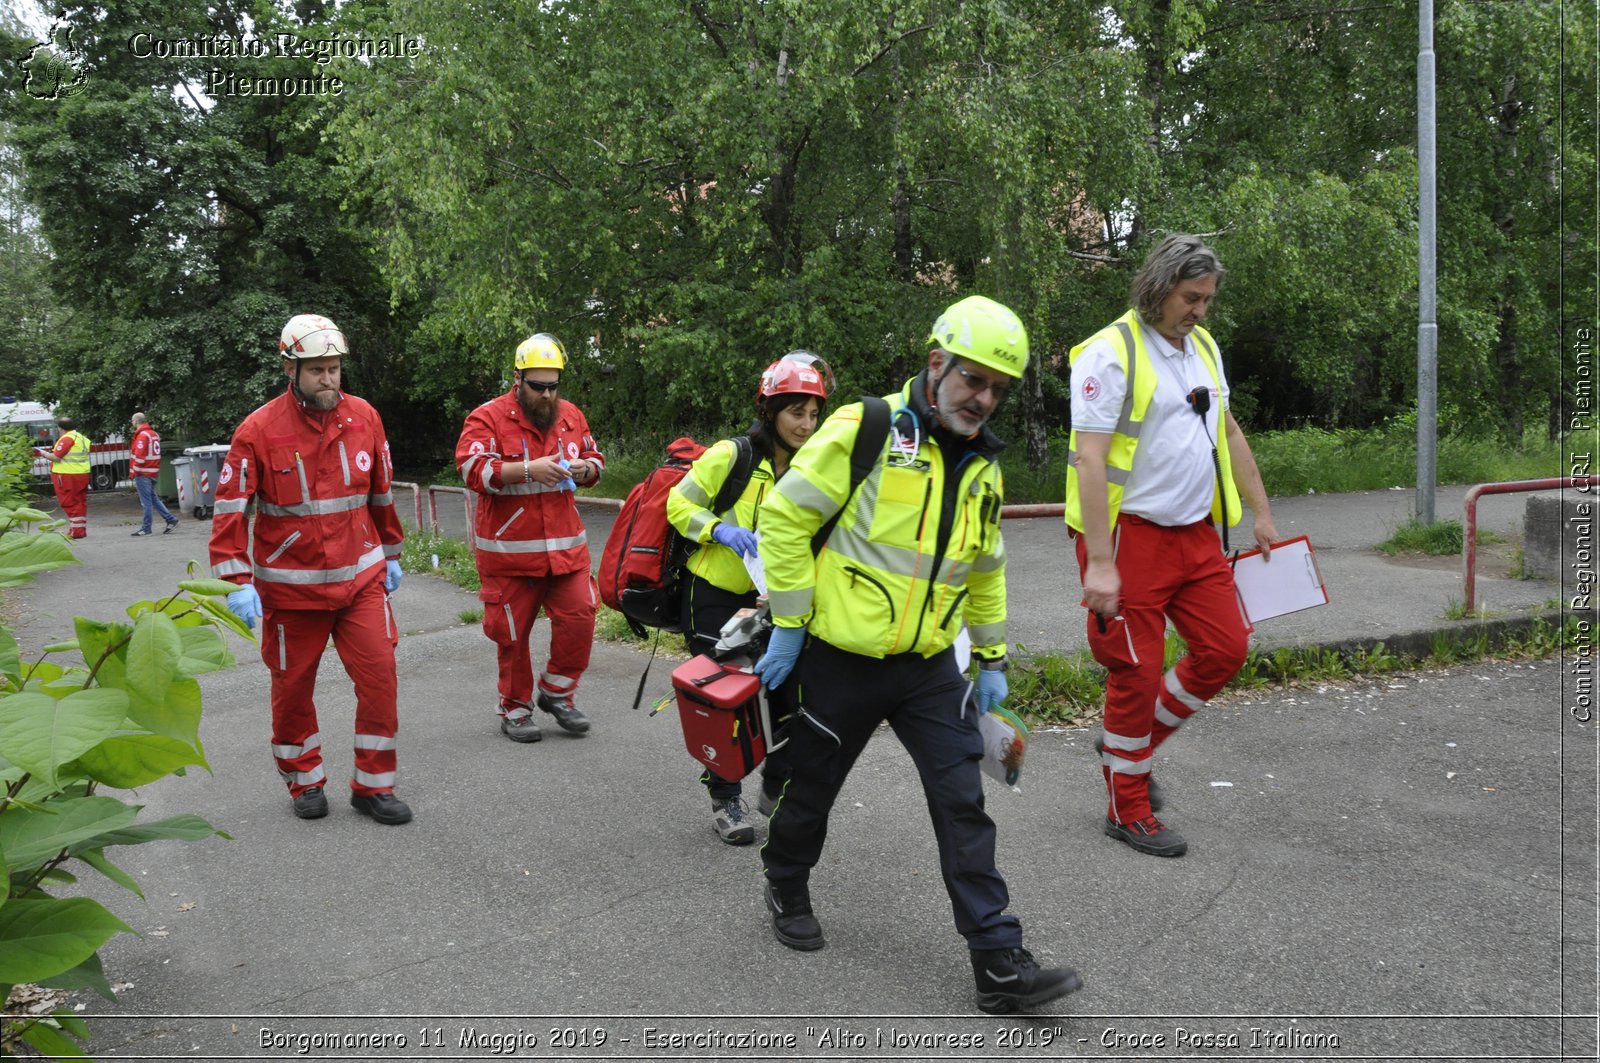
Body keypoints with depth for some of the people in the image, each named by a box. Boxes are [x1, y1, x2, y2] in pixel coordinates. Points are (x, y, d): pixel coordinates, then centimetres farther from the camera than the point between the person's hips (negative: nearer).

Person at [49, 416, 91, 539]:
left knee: (70, 503, -3)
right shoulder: (83, 438, 15)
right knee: (80, 502, 13)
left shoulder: (67, 438, -14)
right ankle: (82, 529, 17)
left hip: (68, 476, -9)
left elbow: (56, 457, -15)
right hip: (82, 474, 9)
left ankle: (76, 531, -4)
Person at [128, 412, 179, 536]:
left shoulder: (142, 435, -13)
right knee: (153, 498, 15)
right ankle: (171, 520, 11)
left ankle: (146, 528, 1)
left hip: (143, 473, -9)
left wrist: (135, 473, -13)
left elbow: (140, 456, -19)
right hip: (154, 472, 9)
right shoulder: (154, 434, 15)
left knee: (147, 501, -4)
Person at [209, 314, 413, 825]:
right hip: (290, 586, -2)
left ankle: (373, 786, 11)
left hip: (361, 578, 2)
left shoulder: (364, 418, 0)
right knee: (293, 687, 10)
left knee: (380, 676, -3)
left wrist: (391, 555, 18)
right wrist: (237, 583, -18)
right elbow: (230, 509, -10)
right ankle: (305, 783, 31)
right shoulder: (259, 430, -10)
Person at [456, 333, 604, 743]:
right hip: (509, 548, -4)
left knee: (579, 618, -3)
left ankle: (557, 693, 18)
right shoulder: (489, 417, -7)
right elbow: (472, 468, -19)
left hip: (565, 546, 4)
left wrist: (585, 469, -3)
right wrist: (528, 469, -27)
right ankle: (514, 709, 21)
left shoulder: (571, 416, 9)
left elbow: (595, 458, 21)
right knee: (512, 632, 5)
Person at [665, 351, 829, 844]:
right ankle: (724, 800, 16)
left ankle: (777, 789, 22)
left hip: (768, 597, 4)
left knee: (788, 689, -1)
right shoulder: (731, 456, -15)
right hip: (714, 594, -4)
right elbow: (679, 504, -8)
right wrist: (722, 530, -24)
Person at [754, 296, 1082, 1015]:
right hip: (843, 658, -5)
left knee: (963, 803, 0)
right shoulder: (866, 429, -14)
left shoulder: (981, 465, 8)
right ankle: (786, 887, 41)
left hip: (929, 665, 5)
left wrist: (992, 658, 18)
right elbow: (785, 513, -13)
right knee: (814, 786, 13)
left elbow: (986, 569, 20)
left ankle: (998, 962, 5)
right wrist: (789, 622, -12)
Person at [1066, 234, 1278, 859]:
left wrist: (1261, 514, 21)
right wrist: (1099, 562, -24)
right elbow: (1089, 459, -20)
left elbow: (1228, 432, 23)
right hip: (1131, 537, -8)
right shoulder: (1110, 352, -14)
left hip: (1196, 533, 8)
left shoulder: (1203, 346, 12)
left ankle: (1133, 743, 28)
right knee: (1137, 672, -2)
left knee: (1224, 650, 7)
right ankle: (1128, 810, 16)